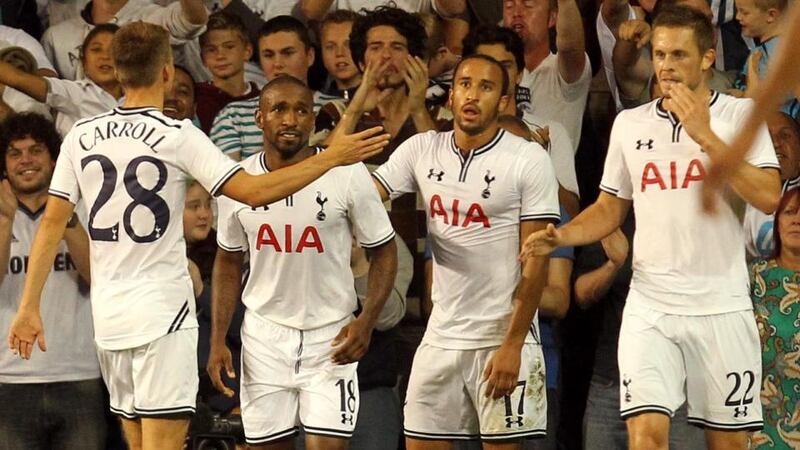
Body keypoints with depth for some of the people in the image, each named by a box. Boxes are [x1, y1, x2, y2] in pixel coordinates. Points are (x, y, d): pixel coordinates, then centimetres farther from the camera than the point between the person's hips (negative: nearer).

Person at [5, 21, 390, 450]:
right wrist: (332, 157, -8)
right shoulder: (177, 136, -9)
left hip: (107, 317, 6)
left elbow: (52, 222, 4)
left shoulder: (81, 137, 4)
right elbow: (252, 191, -15)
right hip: (162, 315, -5)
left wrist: (29, 308, 7)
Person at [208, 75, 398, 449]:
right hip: (264, 333, 3)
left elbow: (384, 251, 0)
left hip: (331, 335, -3)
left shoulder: (347, 175, -9)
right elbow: (228, 262, 11)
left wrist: (366, 321, -12)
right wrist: (218, 341, 5)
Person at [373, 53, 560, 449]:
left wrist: (512, 344, -14)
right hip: (440, 337, 5)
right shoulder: (420, 151, 7)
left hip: (503, 338, -4)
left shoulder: (528, 160, -6)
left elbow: (535, 264, -9)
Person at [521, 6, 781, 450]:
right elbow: (610, 208, 16)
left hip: (720, 308, -1)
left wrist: (704, 135, -15)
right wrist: (561, 235, -2)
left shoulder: (740, 115, 0)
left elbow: (768, 197, -12)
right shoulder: (629, 123, 9)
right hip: (649, 307, 2)